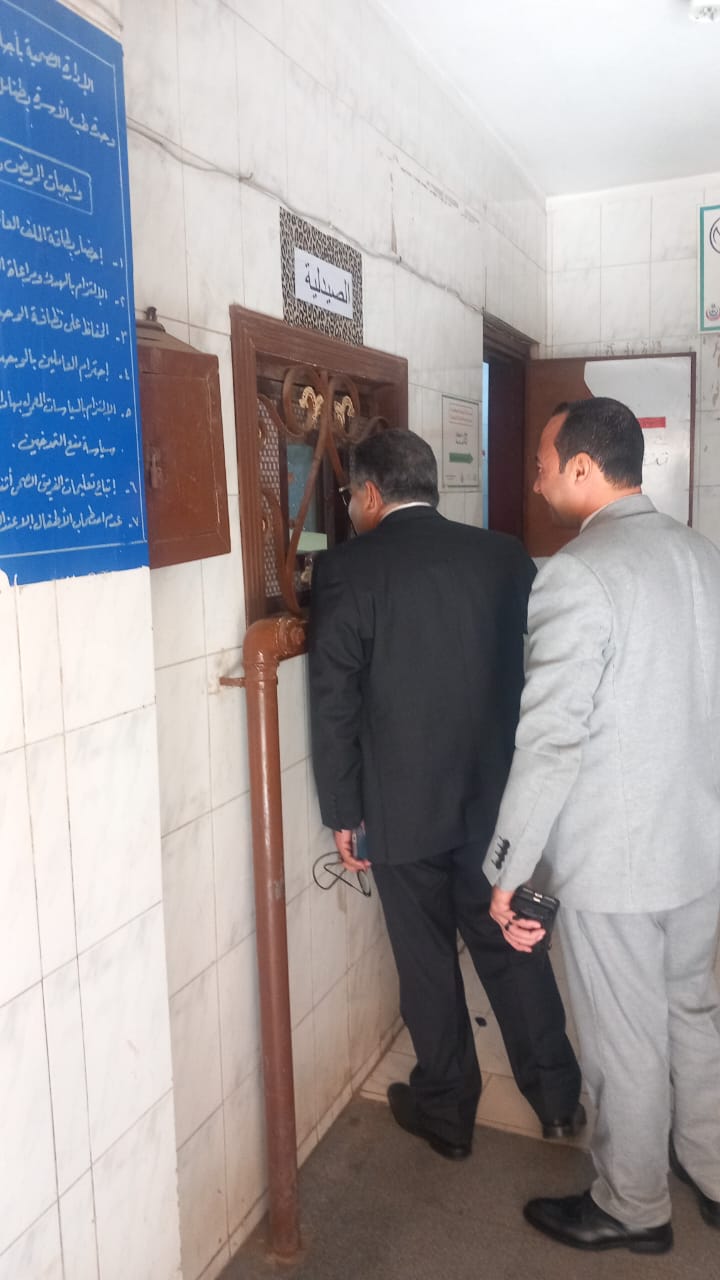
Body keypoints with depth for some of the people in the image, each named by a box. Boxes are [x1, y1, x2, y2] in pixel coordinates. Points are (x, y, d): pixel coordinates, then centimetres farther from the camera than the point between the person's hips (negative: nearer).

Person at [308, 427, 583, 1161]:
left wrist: (342, 811, -1)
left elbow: (334, 703, -11)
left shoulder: (345, 570, -10)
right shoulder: (504, 555, 0)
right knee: (509, 945, 20)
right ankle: (557, 1096, 32)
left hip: (403, 805, -3)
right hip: (497, 796, 4)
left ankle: (446, 1112, 31)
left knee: (426, 959, 13)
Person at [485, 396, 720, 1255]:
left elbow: (550, 738, -23)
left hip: (612, 856, -7)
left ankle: (632, 1207, 34)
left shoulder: (577, 575, -20)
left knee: (624, 1040, 12)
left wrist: (506, 869, -15)